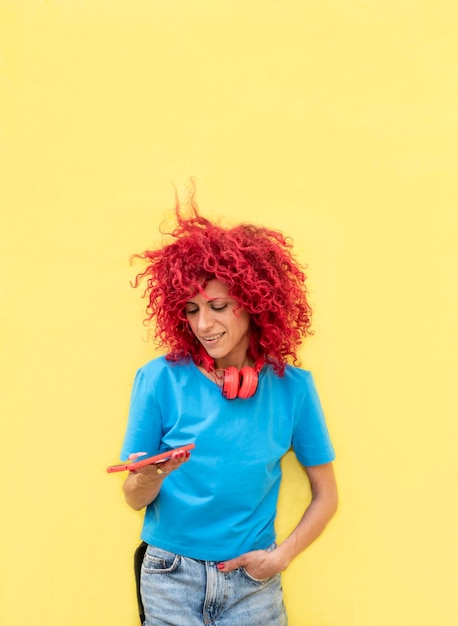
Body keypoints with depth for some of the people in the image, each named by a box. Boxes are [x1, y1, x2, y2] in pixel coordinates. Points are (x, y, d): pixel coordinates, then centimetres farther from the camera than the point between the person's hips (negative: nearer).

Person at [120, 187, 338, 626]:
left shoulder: (291, 387, -7)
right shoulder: (161, 379, -10)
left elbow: (325, 494, 3)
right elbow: (134, 498, -4)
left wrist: (282, 556, -8)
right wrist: (150, 478, -24)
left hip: (252, 581, 1)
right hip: (172, 578, 0)